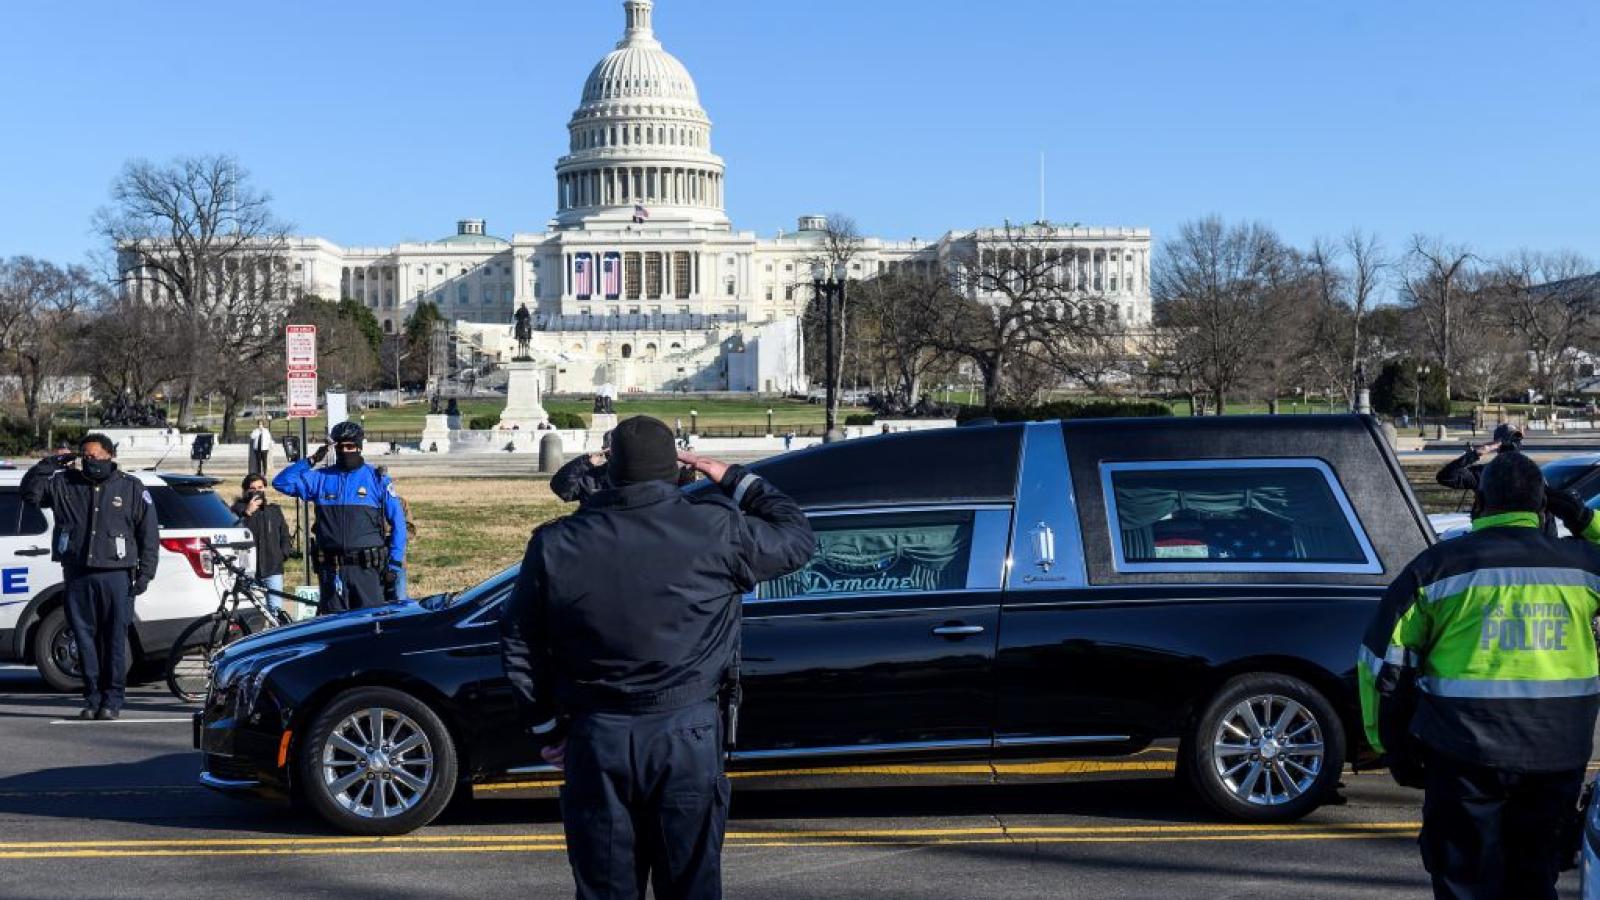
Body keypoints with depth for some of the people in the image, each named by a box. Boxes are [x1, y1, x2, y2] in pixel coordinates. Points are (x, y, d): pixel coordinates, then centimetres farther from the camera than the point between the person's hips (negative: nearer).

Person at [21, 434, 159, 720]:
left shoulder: (131, 488, 6)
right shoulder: (64, 484, 11)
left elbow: (149, 535, 6)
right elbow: (30, 492, 5)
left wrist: (145, 573, -2)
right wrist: (50, 463, -4)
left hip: (116, 576, -2)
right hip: (78, 577, 2)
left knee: (115, 640, -3)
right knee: (85, 638, 3)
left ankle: (112, 699, 3)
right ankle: (92, 697, 11)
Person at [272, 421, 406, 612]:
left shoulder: (377, 479, 4)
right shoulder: (321, 478, 10)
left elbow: (398, 523, 4)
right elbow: (281, 482, 6)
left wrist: (394, 565, -2)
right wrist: (310, 461, 0)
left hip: (367, 568, -2)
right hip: (331, 569, 3)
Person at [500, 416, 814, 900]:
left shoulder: (556, 544, -2)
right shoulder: (716, 529, -9)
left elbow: (519, 649, 5)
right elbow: (797, 538, 8)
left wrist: (547, 727, 16)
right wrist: (737, 481, 18)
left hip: (595, 738, 2)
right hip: (688, 735, -1)